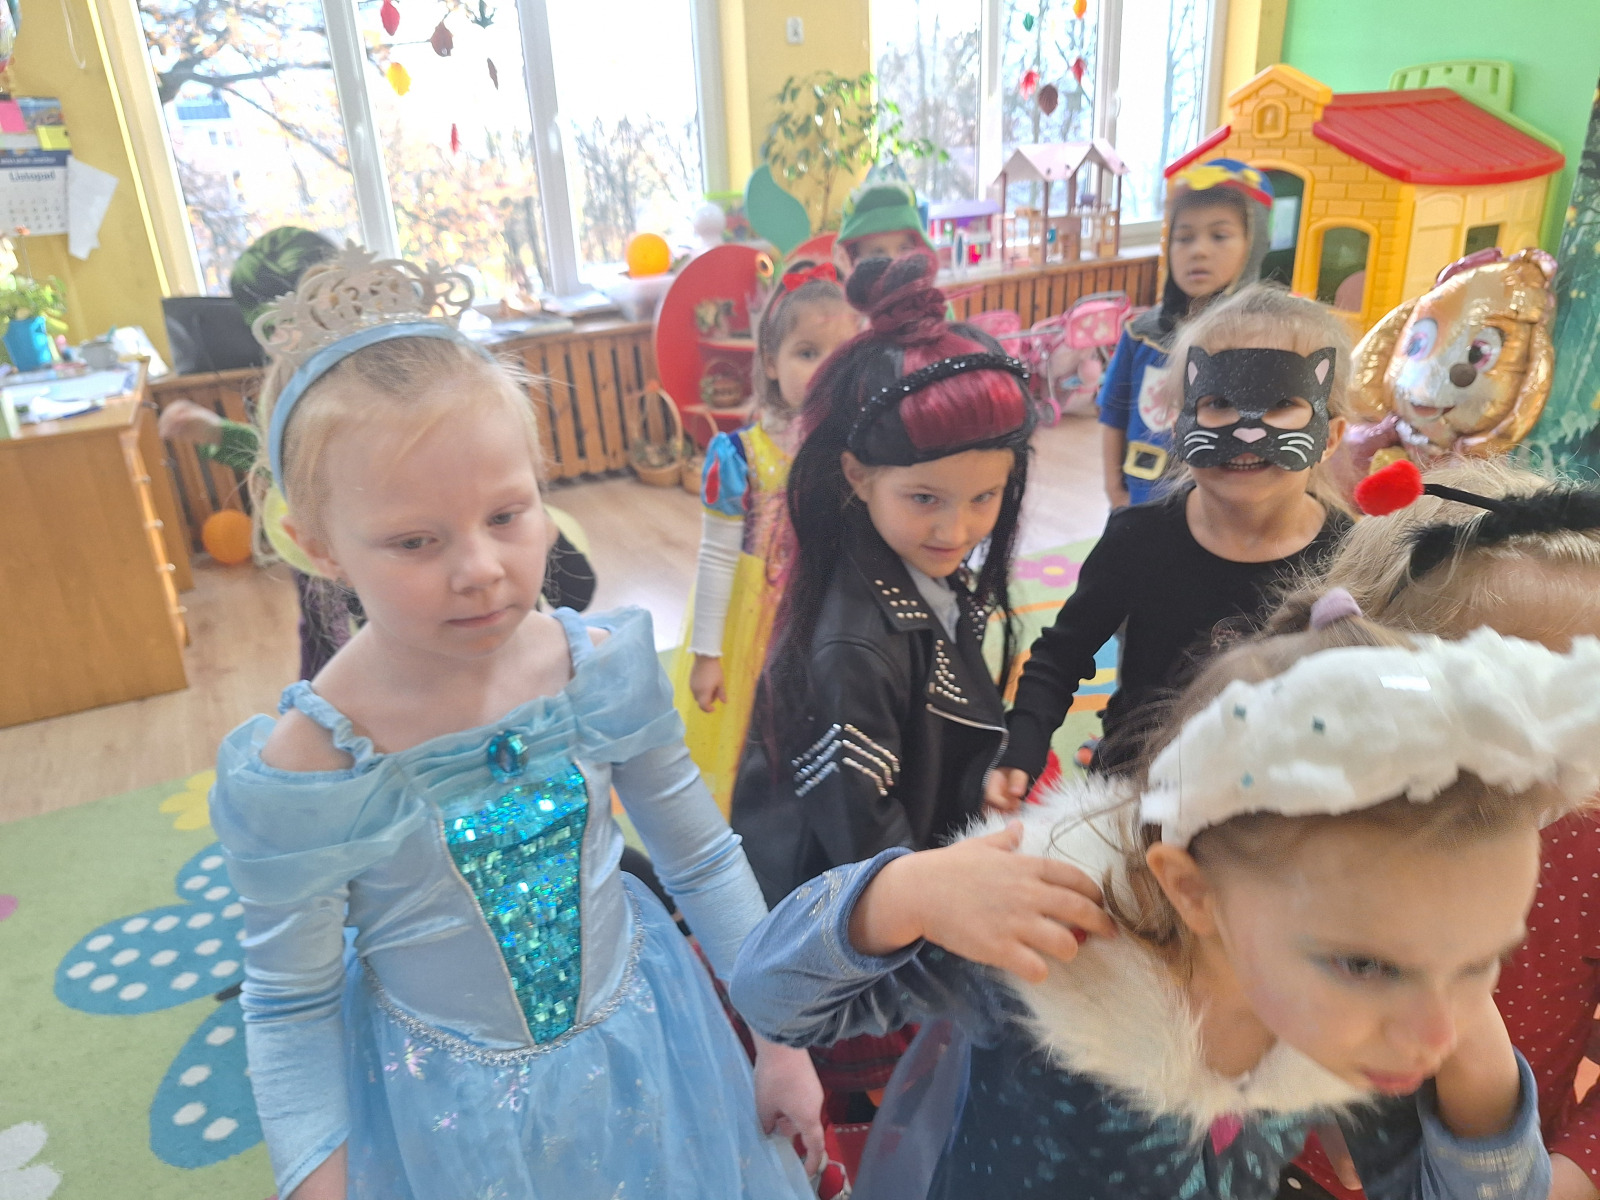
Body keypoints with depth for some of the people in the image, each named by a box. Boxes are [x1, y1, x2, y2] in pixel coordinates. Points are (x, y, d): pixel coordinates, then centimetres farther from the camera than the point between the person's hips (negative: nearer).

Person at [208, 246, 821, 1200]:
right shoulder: (294, 776, -25)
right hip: (450, 1117, -2)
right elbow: (291, 1009, -9)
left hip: (645, 1056, 3)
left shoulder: (607, 666, -19)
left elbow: (706, 861, -6)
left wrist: (781, 1041, 1)